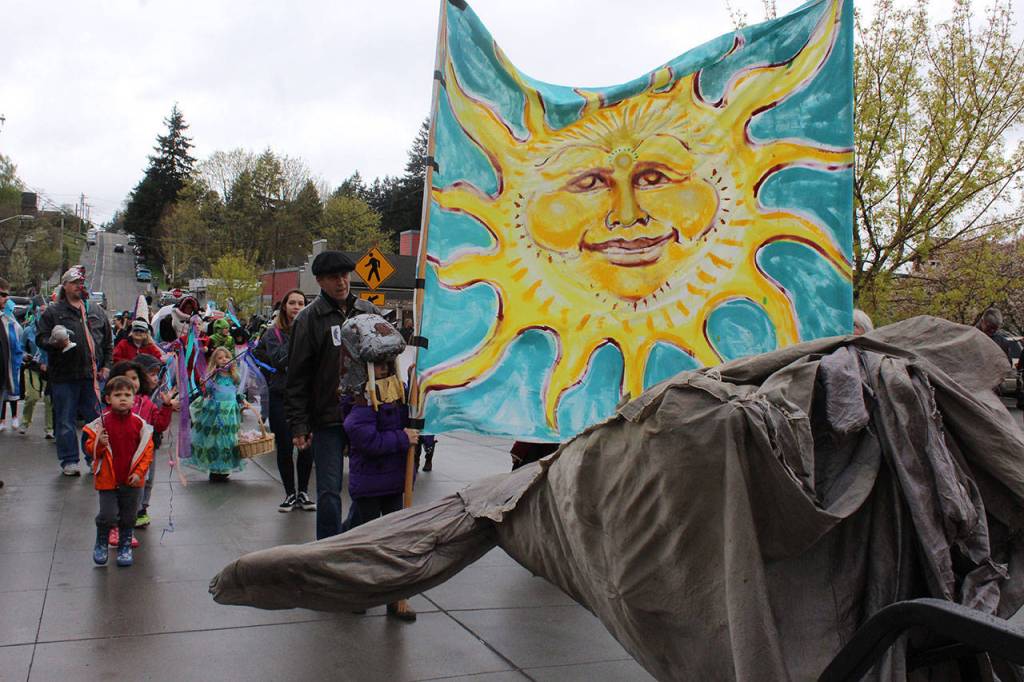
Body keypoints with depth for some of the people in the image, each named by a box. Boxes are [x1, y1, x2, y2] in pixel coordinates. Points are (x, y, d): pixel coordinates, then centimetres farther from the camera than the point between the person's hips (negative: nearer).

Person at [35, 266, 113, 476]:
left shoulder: (96, 311, 13)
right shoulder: (53, 312, 3)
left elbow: (108, 341, 17)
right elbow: (40, 338, 0)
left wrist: (106, 365, 9)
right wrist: (55, 343, -20)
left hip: (92, 374, 3)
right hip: (64, 375, -3)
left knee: (96, 418, 6)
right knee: (65, 421, 4)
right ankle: (69, 461, 13)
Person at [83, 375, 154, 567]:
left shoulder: (139, 423, -4)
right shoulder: (101, 423, -7)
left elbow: (147, 450, 0)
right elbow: (90, 448, -2)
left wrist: (139, 472, -7)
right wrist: (99, 444, -24)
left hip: (132, 480, 2)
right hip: (108, 479, -2)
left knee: (128, 517, 12)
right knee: (107, 516, -4)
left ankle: (125, 546, 30)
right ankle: (101, 545, 21)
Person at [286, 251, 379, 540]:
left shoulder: (369, 311, 9)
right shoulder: (309, 318, -1)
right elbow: (297, 377, -1)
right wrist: (298, 424, -7)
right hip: (327, 419, -3)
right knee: (329, 491, -2)